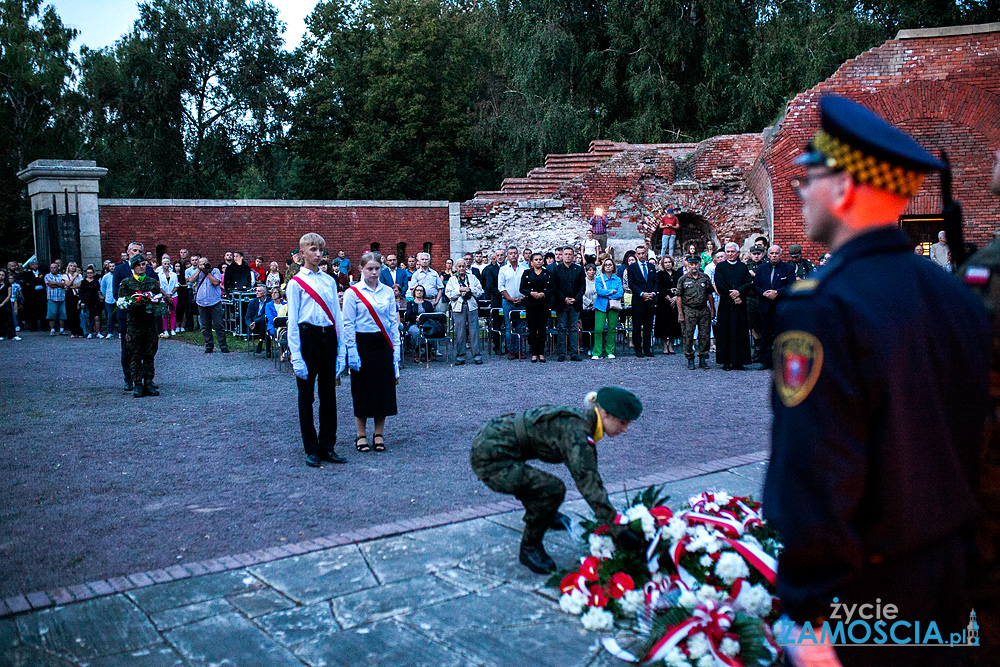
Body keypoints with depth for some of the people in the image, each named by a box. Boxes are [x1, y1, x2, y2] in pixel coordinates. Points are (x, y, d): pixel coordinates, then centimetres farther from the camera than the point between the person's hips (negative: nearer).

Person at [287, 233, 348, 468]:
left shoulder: (329, 280, 11)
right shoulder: (296, 282, -1)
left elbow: (337, 316, 12)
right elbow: (292, 321, -4)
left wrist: (341, 350, 7)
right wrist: (296, 356, -10)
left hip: (329, 337, 4)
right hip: (307, 336, -4)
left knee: (329, 394, 8)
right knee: (306, 396, 4)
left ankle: (328, 447, 17)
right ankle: (312, 450, 12)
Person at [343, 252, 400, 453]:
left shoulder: (388, 292, 7)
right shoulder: (352, 292, -4)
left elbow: (393, 322, 9)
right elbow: (348, 324, -5)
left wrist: (396, 348, 4)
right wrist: (352, 351, -11)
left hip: (383, 344, 3)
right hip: (362, 344, -3)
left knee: (384, 388, 5)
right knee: (362, 389, 3)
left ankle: (379, 434, 18)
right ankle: (361, 435, 15)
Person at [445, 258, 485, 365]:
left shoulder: (472, 278, 14)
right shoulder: (452, 280, 11)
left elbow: (479, 291, 7)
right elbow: (448, 294, 0)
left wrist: (469, 289, -8)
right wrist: (460, 290, -10)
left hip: (472, 307, 1)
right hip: (458, 308, -1)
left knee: (474, 331, -4)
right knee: (459, 332, -3)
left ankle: (476, 355, 0)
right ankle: (460, 356, 3)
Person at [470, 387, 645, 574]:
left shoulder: (582, 421, 7)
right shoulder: (575, 431, -21)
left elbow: (591, 476, 17)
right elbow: (588, 483, -28)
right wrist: (618, 530, -29)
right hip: (489, 458, -10)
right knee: (553, 489, -19)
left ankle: (545, 514, 54)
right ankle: (529, 548, 0)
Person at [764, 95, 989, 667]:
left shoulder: (820, 309, -23)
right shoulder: (959, 297, 1)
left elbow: (815, 479, -25)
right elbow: (973, 445, 9)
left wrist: (809, 618, -17)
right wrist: (955, 546, 20)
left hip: (862, 585, -7)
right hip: (951, 571, 7)